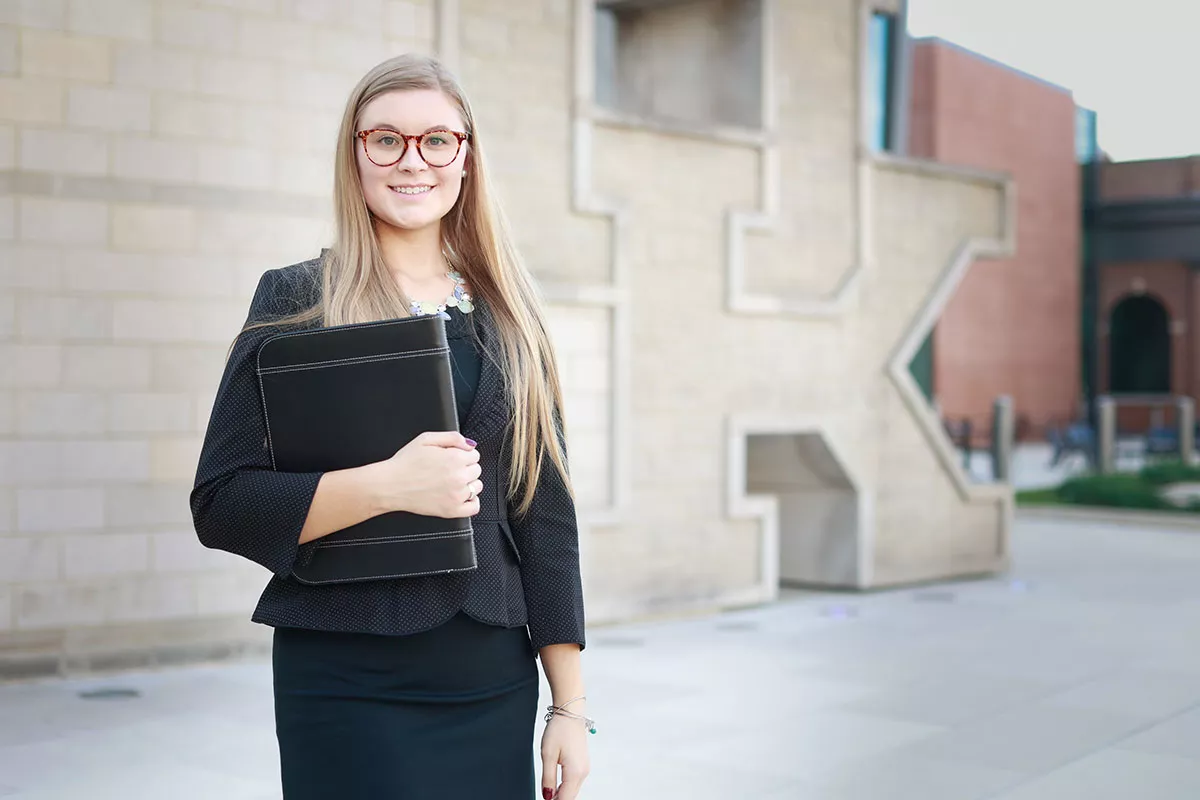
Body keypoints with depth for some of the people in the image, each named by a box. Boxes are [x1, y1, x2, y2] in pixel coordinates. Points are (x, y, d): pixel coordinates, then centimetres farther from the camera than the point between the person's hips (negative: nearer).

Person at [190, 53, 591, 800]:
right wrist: (387, 485, -21)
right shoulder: (296, 300, -2)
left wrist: (570, 706, 4)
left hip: (496, 684, 3)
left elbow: (547, 518, 7)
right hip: (350, 687, -3)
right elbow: (220, 502, -7)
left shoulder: (508, 317, 7)